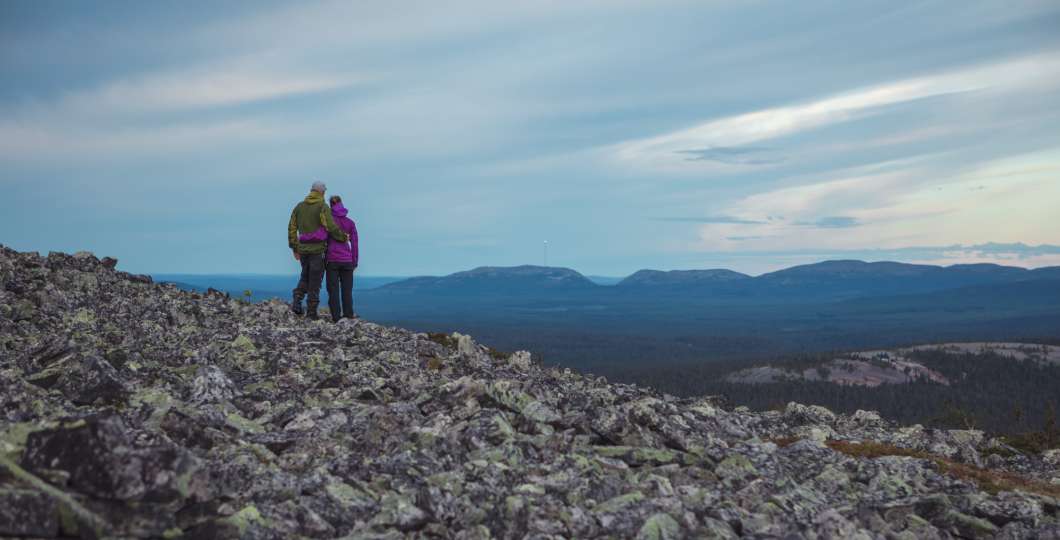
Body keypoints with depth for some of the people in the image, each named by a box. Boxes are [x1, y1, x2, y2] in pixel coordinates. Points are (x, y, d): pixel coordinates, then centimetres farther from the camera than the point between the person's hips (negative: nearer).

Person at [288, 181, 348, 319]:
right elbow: (331, 227, -18)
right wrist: (344, 237, -2)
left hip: (302, 249, 5)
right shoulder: (323, 207, -9)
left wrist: (295, 248, 15)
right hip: (317, 250, -5)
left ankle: (297, 301, 2)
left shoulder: (299, 206, 8)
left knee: (305, 276, 22)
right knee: (315, 280, 3)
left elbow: (291, 228, 8)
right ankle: (311, 312, 6)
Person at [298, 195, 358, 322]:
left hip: (332, 260, -2)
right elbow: (354, 244, 3)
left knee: (333, 289, 4)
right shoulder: (350, 223, 3)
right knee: (347, 289, 9)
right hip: (347, 261, 2)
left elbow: (321, 236, -22)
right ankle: (348, 315, 7)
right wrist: (354, 262, 11)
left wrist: (301, 237, -11)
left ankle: (336, 316, 2)